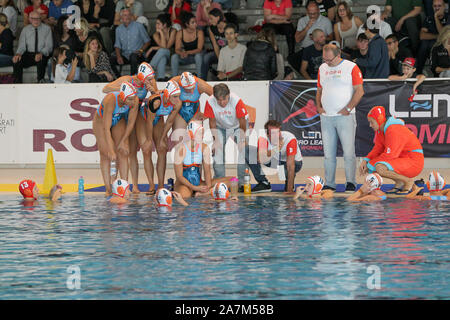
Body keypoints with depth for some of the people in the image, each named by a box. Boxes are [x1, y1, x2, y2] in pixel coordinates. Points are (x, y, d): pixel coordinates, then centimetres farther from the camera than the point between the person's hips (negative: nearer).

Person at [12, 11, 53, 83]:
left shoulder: (47, 29, 2)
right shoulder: (25, 30, 9)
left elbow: (49, 46, -6)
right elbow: (22, 46, 5)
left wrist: (41, 53, -27)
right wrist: (18, 54, -19)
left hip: (43, 55, -2)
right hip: (29, 55, 2)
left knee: (41, 60, -39)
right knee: (16, 62, -27)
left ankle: (40, 81, -20)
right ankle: (17, 83, -19)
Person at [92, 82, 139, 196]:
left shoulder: (135, 100, -30)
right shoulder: (111, 100, -42)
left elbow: (131, 123, -16)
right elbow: (106, 128, -42)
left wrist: (123, 141, -13)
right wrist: (111, 150, -46)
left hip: (119, 121, 4)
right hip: (101, 121, -4)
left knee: (123, 152, -8)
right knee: (105, 153, -11)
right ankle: (108, 189, -10)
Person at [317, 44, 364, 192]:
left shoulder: (351, 67, -2)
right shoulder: (322, 68, 15)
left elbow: (359, 91, -5)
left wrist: (348, 108, -11)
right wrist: (318, 106, 7)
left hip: (345, 116, -5)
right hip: (326, 117, 5)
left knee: (348, 152, -6)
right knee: (328, 153, 5)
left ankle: (351, 182, 0)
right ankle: (329, 184, 9)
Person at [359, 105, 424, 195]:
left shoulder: (393, 131, -23)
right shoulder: (380, 130, 7)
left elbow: (389, 155, -24)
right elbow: (377, 149, 10)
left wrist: (370, 165, -17)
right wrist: (365, 161, -7)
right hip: (401, 160, 10)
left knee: (380, 168, -30)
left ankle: (408, 181, -10)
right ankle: (399, 183, 7)